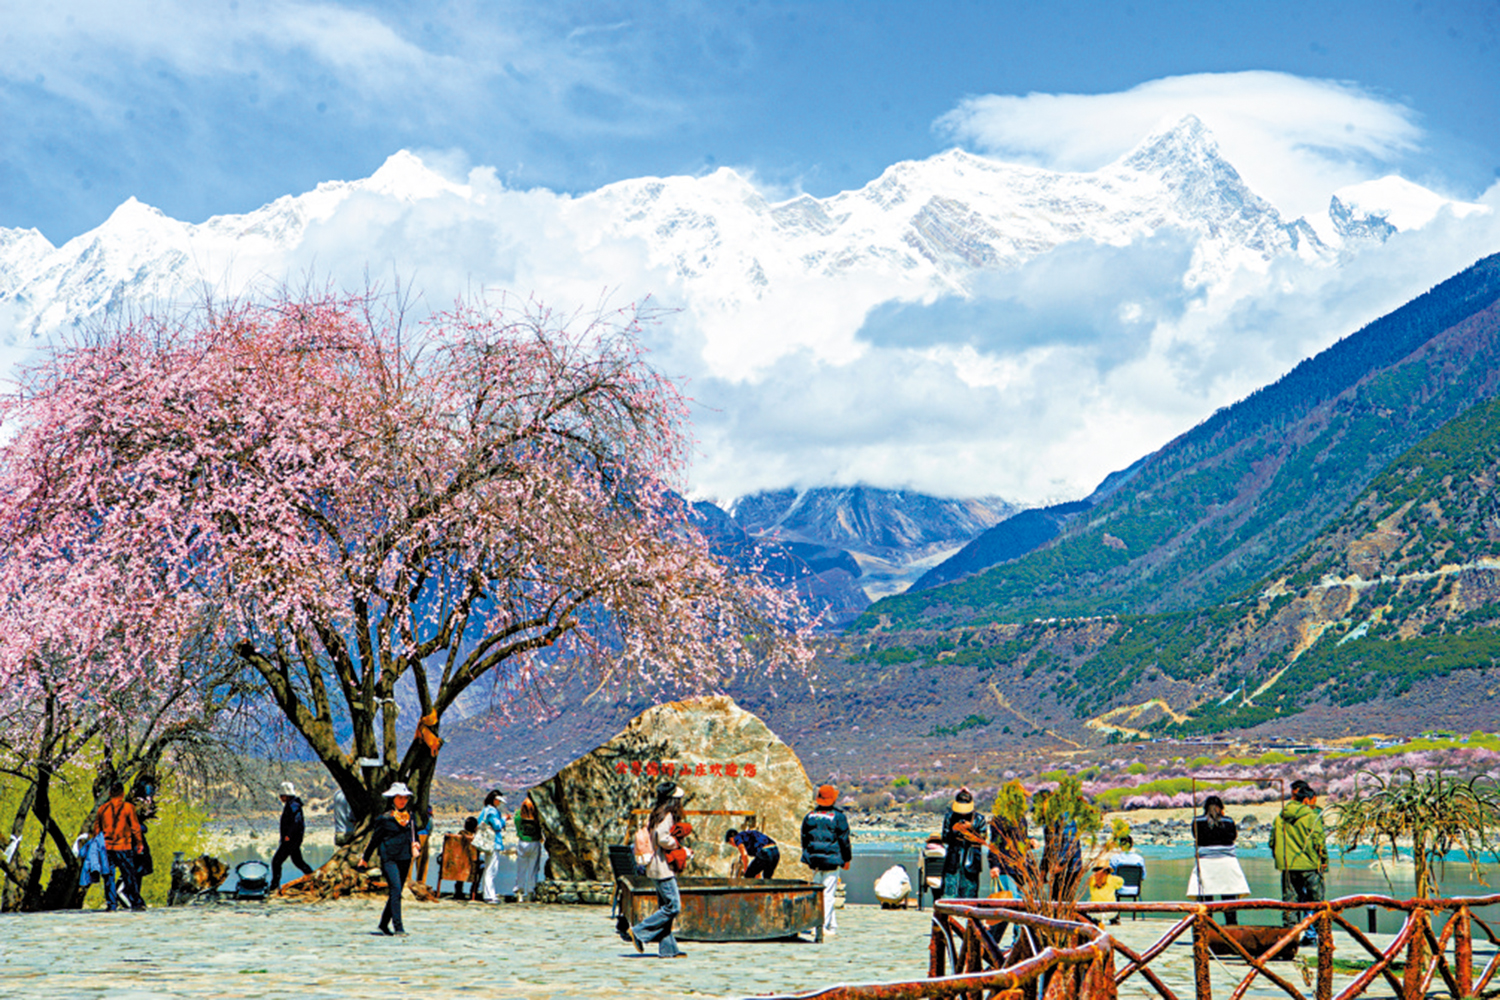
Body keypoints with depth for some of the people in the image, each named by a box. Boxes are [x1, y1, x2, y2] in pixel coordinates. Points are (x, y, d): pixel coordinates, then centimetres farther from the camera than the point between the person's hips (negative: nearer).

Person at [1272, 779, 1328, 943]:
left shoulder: (1280, 818, 7)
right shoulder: (1311, 817, -8)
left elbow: (1273, 842, 11)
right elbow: (1319, 841, -9)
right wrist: (1323, 860, 3)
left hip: (1287, 867, 4)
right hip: (1309, 866, -4)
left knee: (1290, 900, 9)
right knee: (1313, 901, 5)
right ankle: (1310, 933, 2)